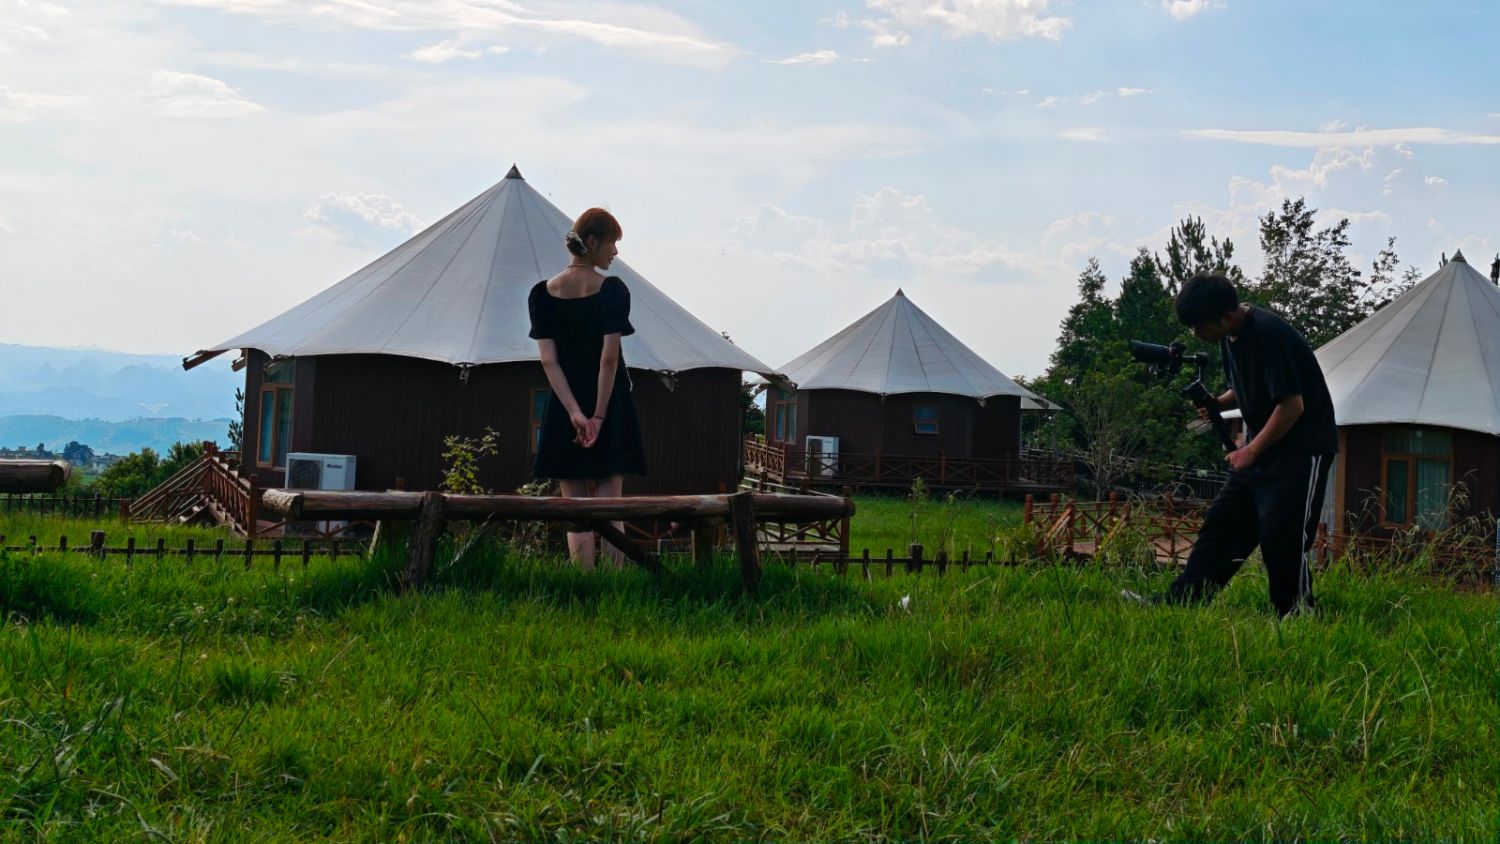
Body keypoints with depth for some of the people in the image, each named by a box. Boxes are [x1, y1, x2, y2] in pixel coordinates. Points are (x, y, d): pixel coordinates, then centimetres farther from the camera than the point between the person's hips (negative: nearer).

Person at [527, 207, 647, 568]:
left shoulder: (542, 294, 2)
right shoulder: (612, 290, -8)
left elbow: (548, 361, -5)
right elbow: (609, 358, -13)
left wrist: (575, 413, -9)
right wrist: (599, 415, -9)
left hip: (565, 411, 2)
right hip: (612, 408, -2)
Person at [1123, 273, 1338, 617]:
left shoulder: (1270, 334, -24)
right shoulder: (1230, 337, 5)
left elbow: (1292, 405, -24)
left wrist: (1251, 450, -19)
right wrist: (1217, 404, 0)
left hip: (1302, 449, -9)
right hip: (1261, 446, 9)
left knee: (1281, 538, -11)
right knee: (1222, 526, 6)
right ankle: (1176, 601, 6)